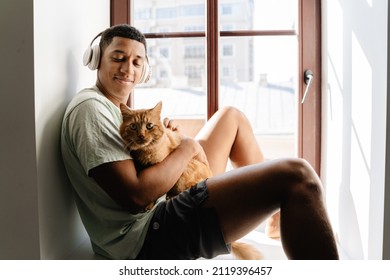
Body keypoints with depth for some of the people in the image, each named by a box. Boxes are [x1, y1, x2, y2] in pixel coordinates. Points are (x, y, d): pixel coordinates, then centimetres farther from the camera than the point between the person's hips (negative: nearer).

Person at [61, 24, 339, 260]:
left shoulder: (113, 107, 18)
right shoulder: (90, 108, -13)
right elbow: (135, 196, -23)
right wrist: (187, 148, -10)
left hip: (160, 208, 11)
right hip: (146, 237, -11)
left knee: (231, 116, 20)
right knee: (296, 175, -22)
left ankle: (281, 217, 24)